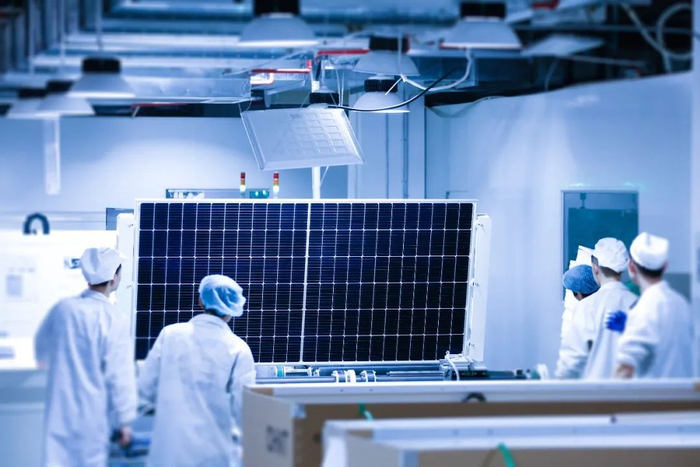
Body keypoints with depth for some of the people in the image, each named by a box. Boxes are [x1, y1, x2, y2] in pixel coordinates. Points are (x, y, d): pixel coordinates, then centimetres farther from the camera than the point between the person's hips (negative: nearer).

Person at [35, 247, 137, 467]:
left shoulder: (62, 308, -1)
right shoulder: (114, 320, -17)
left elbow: (41, 346, 19)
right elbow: (120, 375, -16)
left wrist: (46, 359, 44)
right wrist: (125, 421, -6)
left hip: (60, 406, 4)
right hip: (92, 414, -4)